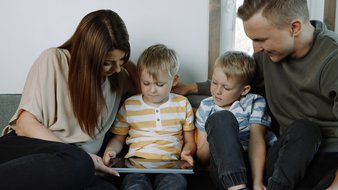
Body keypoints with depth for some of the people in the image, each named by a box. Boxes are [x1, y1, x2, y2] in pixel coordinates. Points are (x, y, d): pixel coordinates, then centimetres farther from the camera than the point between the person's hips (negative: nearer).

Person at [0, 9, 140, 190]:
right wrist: (80, 158, -17)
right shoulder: (54, 60, -3)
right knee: (77, 163, -40)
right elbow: (26, 124, -8)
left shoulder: (119, 76, 11)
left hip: (70, 167, 4)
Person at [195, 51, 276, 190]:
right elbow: (202, 158, 14)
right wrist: (214, 137, -9)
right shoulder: (206, 107, 14)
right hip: (225, 172, 1)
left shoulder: (254, 103, 8)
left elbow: (256, 140, -9)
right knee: (220, 119, -27)